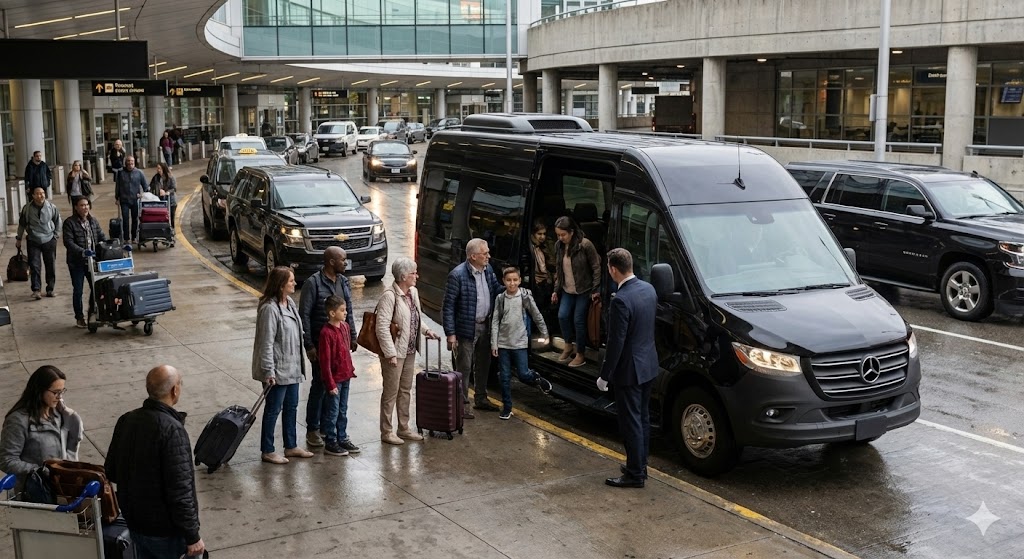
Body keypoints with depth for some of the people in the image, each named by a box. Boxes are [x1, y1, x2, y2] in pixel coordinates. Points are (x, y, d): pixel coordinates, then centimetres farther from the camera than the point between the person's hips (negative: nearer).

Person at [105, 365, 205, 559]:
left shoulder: (126, 421, -2)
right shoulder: (172, 430, -26)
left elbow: (111, 472, 10)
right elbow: (180, 490, -26)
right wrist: (192, 536, -18)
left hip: (135, 524, 8)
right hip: (167, 531, -7)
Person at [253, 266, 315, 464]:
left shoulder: (290, 303, 6)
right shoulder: (270, 308, -21)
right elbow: (266, 343, -22)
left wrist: (299, 363, 18)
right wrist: (269, 371, -22)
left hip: (292, 367, 9)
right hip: (277, 369, -9)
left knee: (292, 407, 18)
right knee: (273, 409, 4)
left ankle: (291, 446, 31)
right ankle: (267, 451, 17)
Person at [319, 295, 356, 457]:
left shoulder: (344, 326, 4)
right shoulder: (326, 332, -21)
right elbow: (325, 361, -19)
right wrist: (330, 384, -17)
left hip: (345, 376, 8)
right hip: (334, 378, -8)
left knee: (343, 410, 18)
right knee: (332, 412, 4)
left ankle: (342, 437, 30)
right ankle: (330, 443, 15)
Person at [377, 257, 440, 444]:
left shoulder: (413, 292, 7)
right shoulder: (389, 296, -20)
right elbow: (382, 327, -23)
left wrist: (426, 330, 4)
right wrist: (390, 354, -23)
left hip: (409, 351, 8)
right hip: (394, 353, -8)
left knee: (405, 391, 17)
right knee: (391, 393, 3)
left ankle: (404, 428, 30)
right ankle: (386, 432, 15)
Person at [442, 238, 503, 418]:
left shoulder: (487, 269, 3)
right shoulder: (457, 275, -19)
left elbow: (497, 289, 15)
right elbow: (448, 306, -17)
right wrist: (450, 333, -19)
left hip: (485, 326, 7)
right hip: (466, 328, -7)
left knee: (483, 364, 20)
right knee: (464, 367, 2)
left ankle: (481, 399, 36)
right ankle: (462, 405, 13)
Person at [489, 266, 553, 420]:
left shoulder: (525, 296, -4)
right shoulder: (500, 299, 0)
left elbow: (536, 315, 4)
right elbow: (495, 321, 1)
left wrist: (544, 332, 9)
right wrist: (494, 344, -3)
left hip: (520, 343, -2)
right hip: (503, 344, 2)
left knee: (523, 374, -4)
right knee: (505, 377, 6)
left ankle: (538, 379, 29)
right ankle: (506, 409, 15)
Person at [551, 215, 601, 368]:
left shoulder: (585, 245, -19)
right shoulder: (559, 246, -1)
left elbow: (596, 267, -13)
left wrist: (595, 290, -13)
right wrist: (556, 290, 9)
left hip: (584, 290, -5)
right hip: (567, 290, 5)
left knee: (578, 320, -3)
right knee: (562, 316, -5)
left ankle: (580, 354, 12)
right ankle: (569, 345, 18)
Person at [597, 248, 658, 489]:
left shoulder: (621, 301, -24)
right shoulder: (648, 289, 2)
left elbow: (616, 343, -22)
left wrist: (604, 376, -13)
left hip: (629, 369, -9)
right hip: (648, 365, 9)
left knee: (631, 423, 2)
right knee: (643, 419, 19)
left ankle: (635, 474, 10)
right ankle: (640, 466, 31)